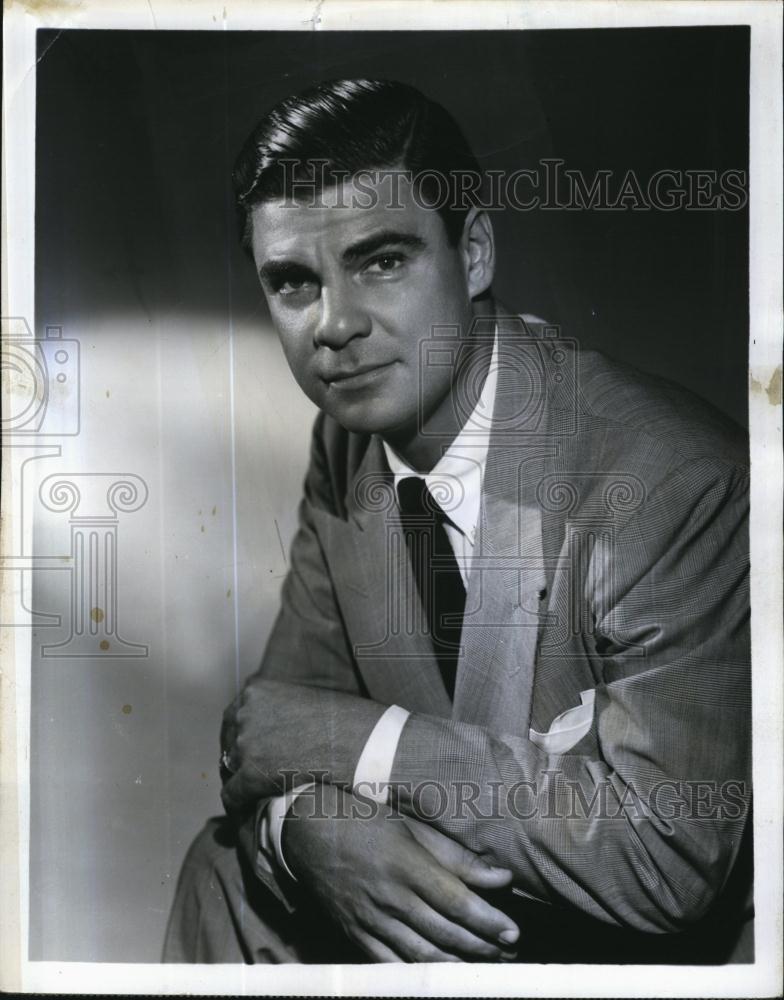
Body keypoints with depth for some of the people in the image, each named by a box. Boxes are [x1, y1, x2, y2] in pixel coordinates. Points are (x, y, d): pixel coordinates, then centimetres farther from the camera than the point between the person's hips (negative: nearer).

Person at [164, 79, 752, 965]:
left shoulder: (674, 486, -27)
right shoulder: (346, 443, -4)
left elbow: (660, 854, -28)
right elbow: (280, 712, -1)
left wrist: (336, 736, -25)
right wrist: (310, 824, -25)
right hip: (446, 902, 6)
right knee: (225, 874, -7)